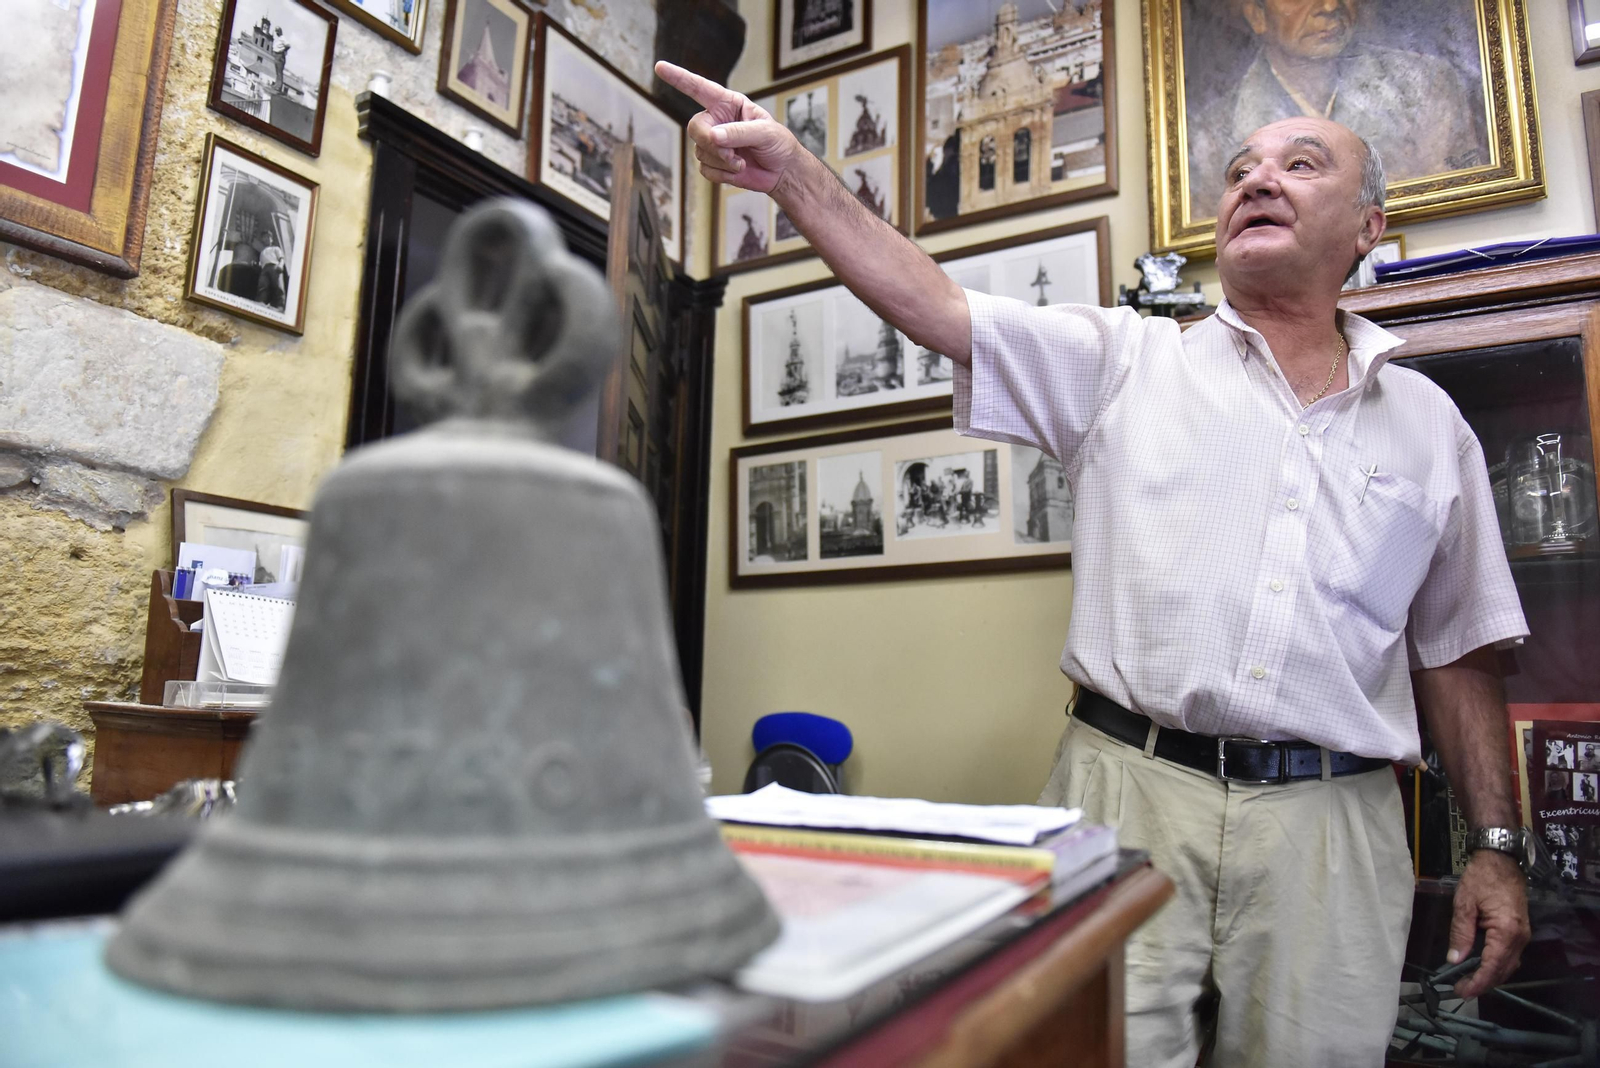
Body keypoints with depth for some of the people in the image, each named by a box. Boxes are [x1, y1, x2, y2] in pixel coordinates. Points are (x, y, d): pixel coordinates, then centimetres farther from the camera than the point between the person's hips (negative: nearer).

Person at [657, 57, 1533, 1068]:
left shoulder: (1430, 423, 12)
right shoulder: (1128, 360, 4)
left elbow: (1459, 654, 14)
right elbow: (937, 308, -6)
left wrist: (1496, 847, 11)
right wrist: (793, 171, -16)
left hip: (1332, 824, 3)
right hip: (1129, 790, -2)